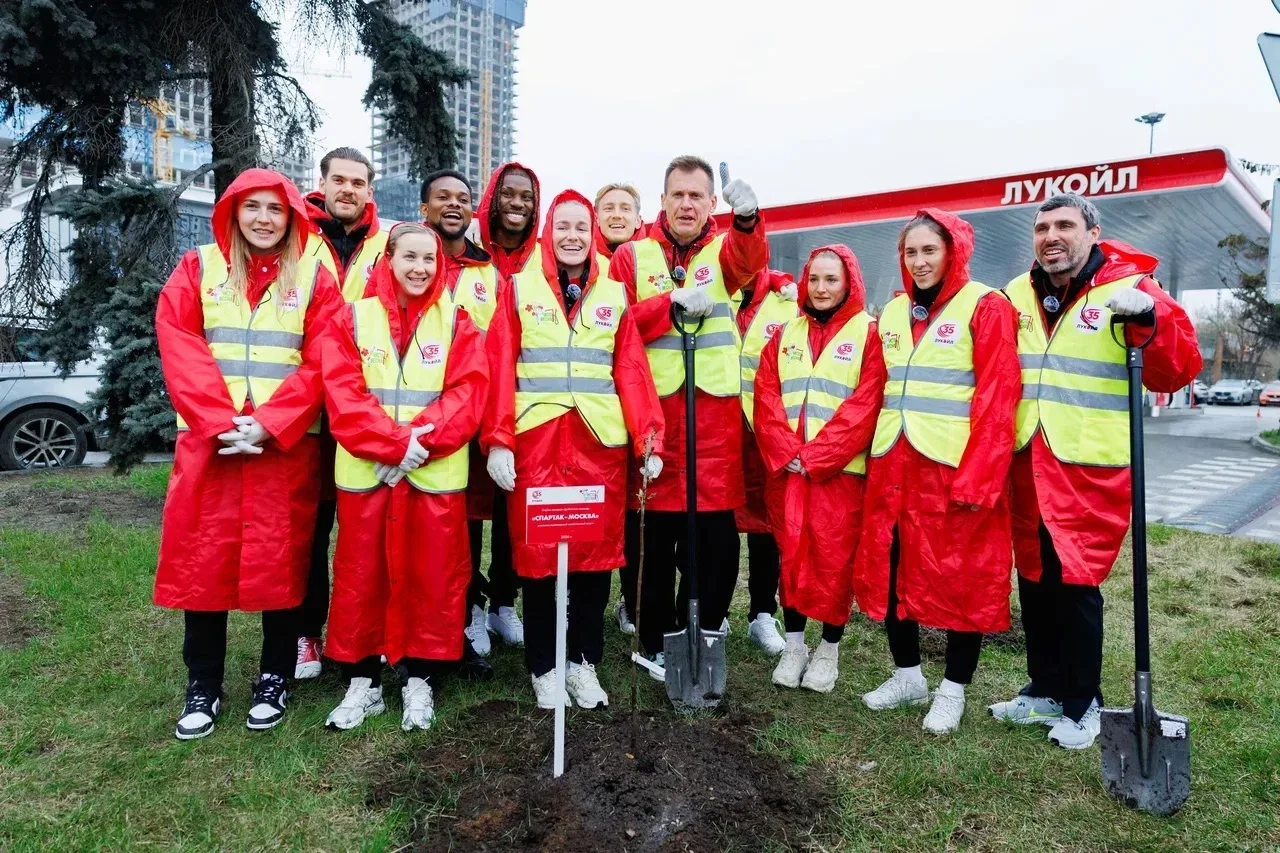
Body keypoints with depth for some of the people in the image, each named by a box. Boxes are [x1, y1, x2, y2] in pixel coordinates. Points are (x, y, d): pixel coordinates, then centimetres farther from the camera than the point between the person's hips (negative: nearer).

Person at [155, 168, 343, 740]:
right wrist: (222, 425, -14)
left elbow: (321, 364, -4)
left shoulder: (314, 278, 5)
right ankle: (203, 686, 19)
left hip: (286, 445, -1)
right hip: (208, 441, 2)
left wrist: (267, 424, -14)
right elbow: (179, 351, -1)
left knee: (281, 562, 4)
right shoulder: (197, 269, 9)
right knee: (201, 561, 4)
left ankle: (274, 680, 20)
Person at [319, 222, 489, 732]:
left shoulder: (456, 322, 6)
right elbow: (342, 394, -5)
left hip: (436, 474, 0)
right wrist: (393, 443, -17)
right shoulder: (353, 320, 6)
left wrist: (420, 441, -17)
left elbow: (468, 393, -4)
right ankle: (362, 681, 21)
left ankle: (419, 680, 19)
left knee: (433, 575, 4)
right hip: (365, 470, 1)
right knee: (360, 574, 7)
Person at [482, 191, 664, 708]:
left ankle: (584, 661, 24)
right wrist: (497, 441, -10)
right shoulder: (519, 289, 6)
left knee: (597, 550, 7)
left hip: (600, 443, 2)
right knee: (537, 552, 4)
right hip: (535, 442, -2)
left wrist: (650, 440, -4)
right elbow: (500, 368, -1)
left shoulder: (614, 295, 11)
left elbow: (632, 373, 5)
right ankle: (543, 667, 20)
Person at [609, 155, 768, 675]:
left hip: (715, 406, 1)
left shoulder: (725, 249, 9)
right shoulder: (632, 256, 8)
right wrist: (674, 303, -15)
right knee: (659, 527, 7)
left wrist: (748, 218, -36)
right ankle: (656, 642, 22)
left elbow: (750, 259, -15)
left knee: (716, 528, 3)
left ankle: (701, 638, 22)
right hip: (653, 404, 0)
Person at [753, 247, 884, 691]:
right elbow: (766, 397, 5)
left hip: (840, 469, -3)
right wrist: (785, 454, -9)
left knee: (834, 558, 2)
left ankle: (829, 648, 18)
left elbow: (864, 405, -9)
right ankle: (794, 643, 21)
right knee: (791, 554, 7)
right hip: (786, 470, 3)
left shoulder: (868, 333, 0)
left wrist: (814, 457, -14)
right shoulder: (785, 334, 12)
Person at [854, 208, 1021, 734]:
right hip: (894, 464, 6)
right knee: (889, 569, 11)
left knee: (962, 577, 4)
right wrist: (876, 456, 8)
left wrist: (978, 476, -18)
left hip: (956, 466, -6)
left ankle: (953, 690, 21)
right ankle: (907, 676, 29)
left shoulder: (985, 306, -5)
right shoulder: (892, 313, 14)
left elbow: (998, 397, -12)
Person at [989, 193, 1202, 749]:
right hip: (1026, 465, 5)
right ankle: (1044, 691, 29)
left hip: (1089, 469, -5)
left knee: (1076, 582, 0)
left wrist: (1149, 318, -28)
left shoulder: (1129, 290, -5)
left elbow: (1179, 370, -12)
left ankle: (1081, 704, 19)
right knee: (1033, 579, 13)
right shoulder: (1017, 296, 8)